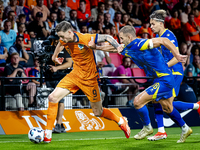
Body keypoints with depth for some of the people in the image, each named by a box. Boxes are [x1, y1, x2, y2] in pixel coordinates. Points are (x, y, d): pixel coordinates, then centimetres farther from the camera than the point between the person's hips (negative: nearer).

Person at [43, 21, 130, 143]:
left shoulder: (85, 39, -26)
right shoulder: (64, 40, -7)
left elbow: (107, 38, -20)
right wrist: (54, 57, 31)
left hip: (90, 79, -5)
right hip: (75, 74, 5)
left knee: (98, 112, 5)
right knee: (53, 97, -12)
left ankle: (121, 121, 35)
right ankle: (48, 134, -4)